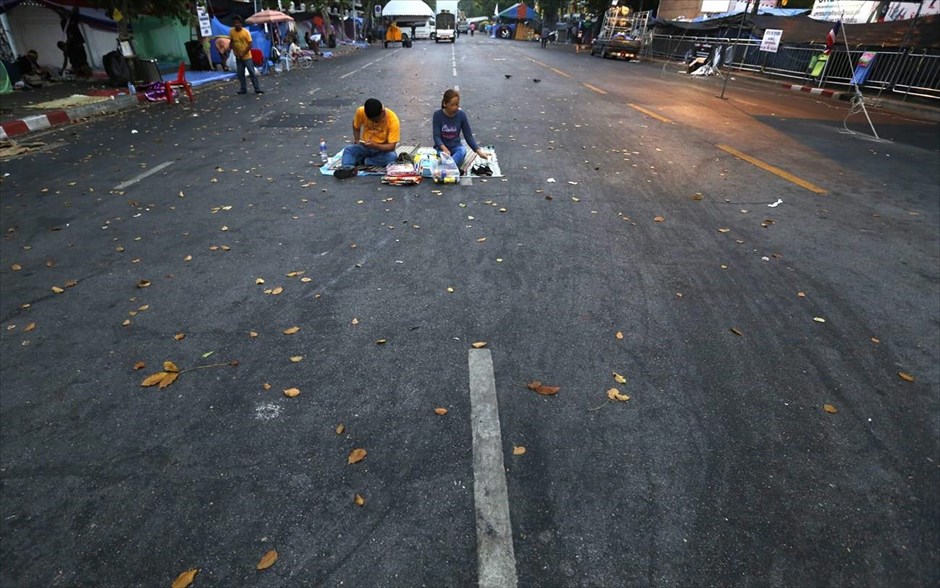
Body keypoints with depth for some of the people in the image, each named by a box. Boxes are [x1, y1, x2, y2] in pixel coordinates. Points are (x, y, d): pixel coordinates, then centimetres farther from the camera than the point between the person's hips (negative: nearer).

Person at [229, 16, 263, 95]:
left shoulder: (246, 32, -12)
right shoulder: (231, 32, -2)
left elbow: (250, 45, -13)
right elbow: (231, 43, 7)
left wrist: (243, 54, -17)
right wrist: (236, 52, -7)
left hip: (247, 56, -4)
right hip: (238, 57, 4)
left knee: (252, 72, -4)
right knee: (240, 73, 6)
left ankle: (257, 88, 1)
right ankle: (243, 89, 14)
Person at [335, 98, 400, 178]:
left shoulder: (393, 120, -23)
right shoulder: (361, 111, -16)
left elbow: (391, 146, -24)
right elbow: (356, 127, 6)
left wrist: (374, 146, -38)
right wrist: (357, 140, -10)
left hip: (383, 149, -2)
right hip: (365, 146, 2)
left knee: (391, 157, -35)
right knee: (348, 149, -24)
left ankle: (361, 161, -25)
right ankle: (348, 168, -50)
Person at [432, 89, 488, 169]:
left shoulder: (461, 115, -6)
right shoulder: (437, 115, -10)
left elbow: (468, 136, -2)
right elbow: (436, 136, -15)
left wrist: (479, 151, -17)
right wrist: (445, 149, -35)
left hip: (455, 147, 0)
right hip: (441, 147, 0)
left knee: (462, 151, -35)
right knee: (442, 154, -35)